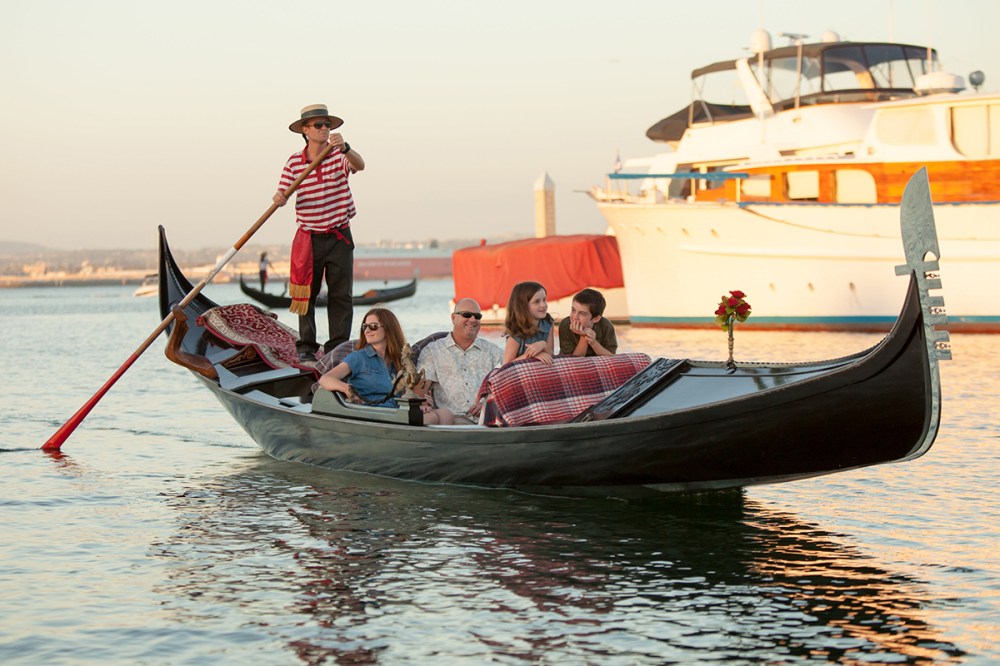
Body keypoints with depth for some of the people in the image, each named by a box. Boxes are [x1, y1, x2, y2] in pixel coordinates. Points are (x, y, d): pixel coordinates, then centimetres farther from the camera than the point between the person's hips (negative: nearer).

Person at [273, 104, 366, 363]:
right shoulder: (294, 162, 1)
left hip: (339, 237, 0)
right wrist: (279, 198, -26)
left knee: (341, 294, 0)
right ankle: (306, 346, 8)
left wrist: (344, 148, -43)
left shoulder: (339, 156, -2)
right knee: (306, 292, 2)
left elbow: (359, 165, -23)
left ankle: (338, 346, 4)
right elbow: (282, 193, -1)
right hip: (309, 238, 0)